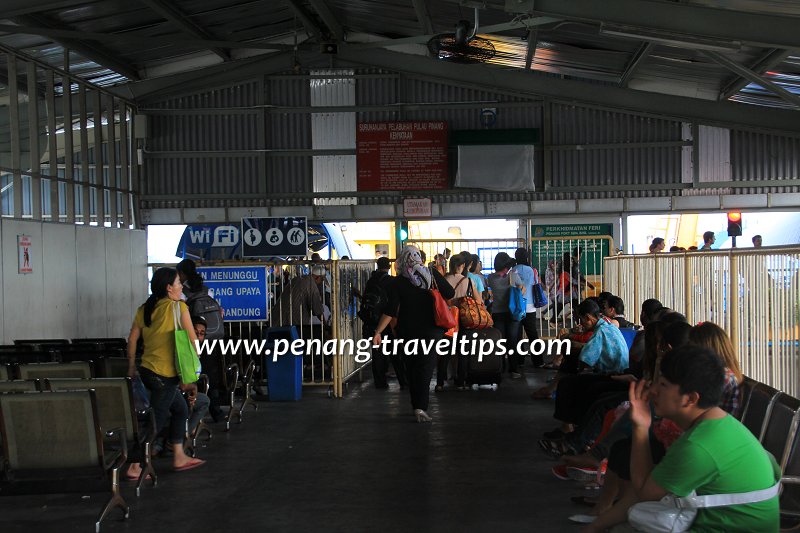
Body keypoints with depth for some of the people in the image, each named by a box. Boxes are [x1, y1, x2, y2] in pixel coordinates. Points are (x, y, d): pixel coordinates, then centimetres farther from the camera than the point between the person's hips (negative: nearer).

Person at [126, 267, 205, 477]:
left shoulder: (144, 309, 8)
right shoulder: (179, 307, -9)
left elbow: (132, 339, 10)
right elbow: (191, 341, -10)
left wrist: (131, 368, 18)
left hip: (146, 371, 8)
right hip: (164, 374, -8)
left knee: (180, 409, 21)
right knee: (156, 420, -1)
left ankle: (179, 458, 26)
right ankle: (135, 467, 0)